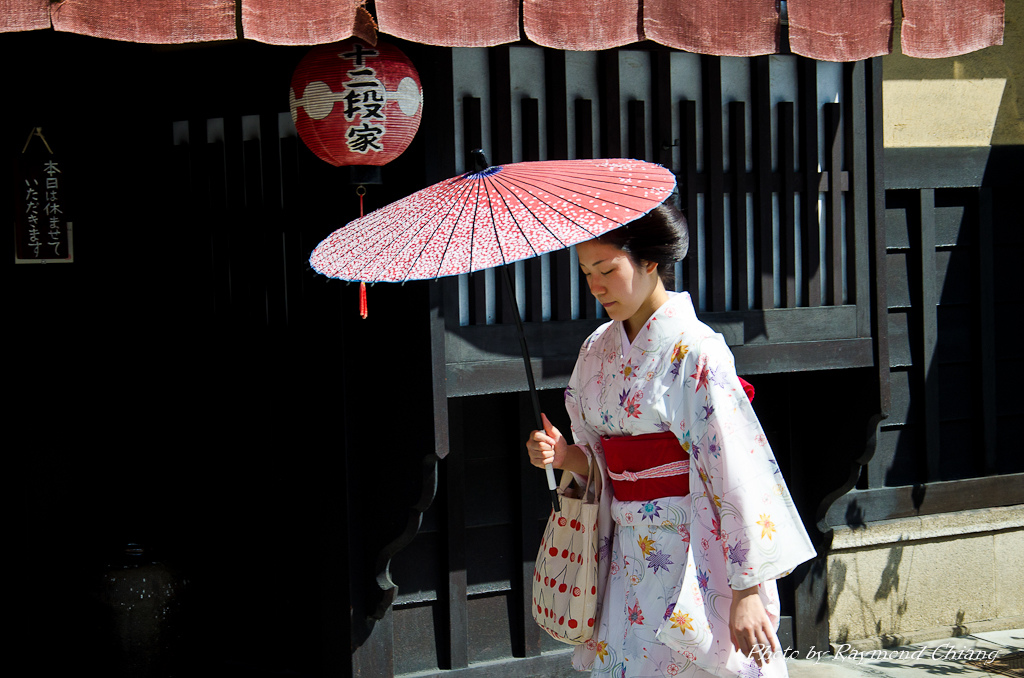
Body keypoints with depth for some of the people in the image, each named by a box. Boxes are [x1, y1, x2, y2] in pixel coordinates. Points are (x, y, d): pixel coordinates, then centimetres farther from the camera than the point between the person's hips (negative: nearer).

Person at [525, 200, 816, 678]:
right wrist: (564, 455, -6)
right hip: (630, 560, 6)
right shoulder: (598, 350, 7)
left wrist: (747, 591, -20)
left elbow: (735, 470, -17)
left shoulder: (695, 351, -14)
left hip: (695, 560, -6)